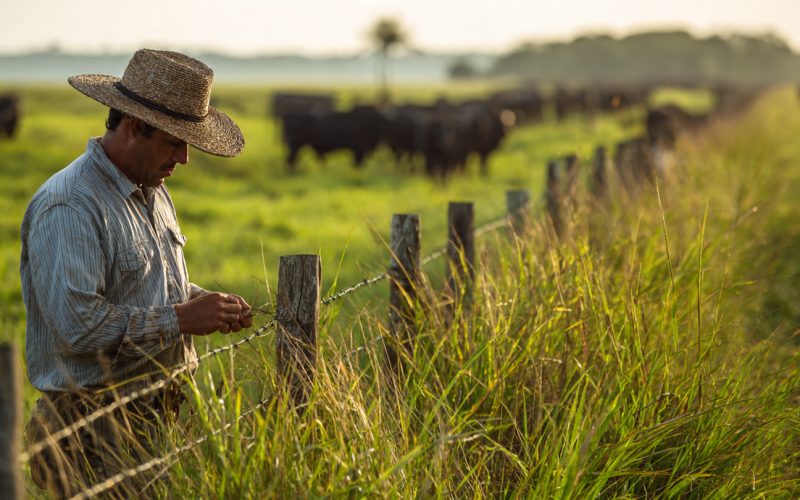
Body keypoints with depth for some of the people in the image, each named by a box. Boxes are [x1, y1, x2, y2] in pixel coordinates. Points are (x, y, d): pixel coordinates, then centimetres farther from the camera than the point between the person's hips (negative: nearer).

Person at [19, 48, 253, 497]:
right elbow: (78, 325, -26)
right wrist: (179, 319, -19)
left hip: (160, 416, 8)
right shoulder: (68, 207, -18)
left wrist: (203, 301, 6)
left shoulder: (153, 191, 13)